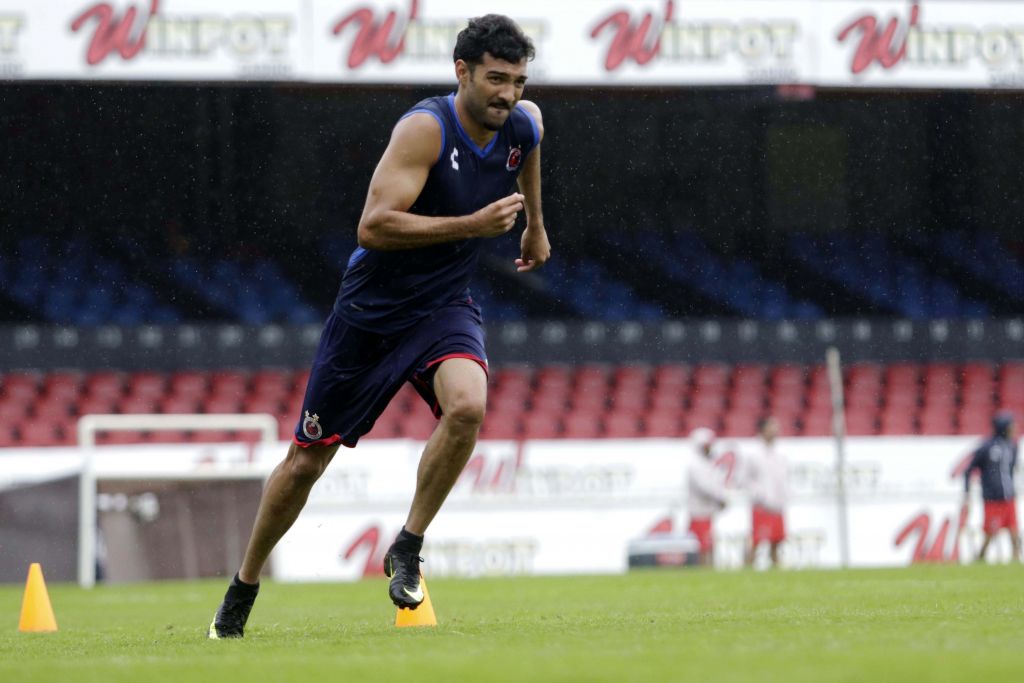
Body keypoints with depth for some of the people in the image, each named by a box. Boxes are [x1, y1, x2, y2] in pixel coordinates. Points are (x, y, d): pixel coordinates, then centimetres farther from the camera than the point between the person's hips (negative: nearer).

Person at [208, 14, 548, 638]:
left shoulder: (524, 125, -4)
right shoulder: (426, 128, -23)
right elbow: (373, 228, -31)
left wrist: (535, 224, 34)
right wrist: (473, 224, -33)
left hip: (446, 307, 4)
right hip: (373, 309, -4)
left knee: (467, 406, -30)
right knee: (307, 460, 5)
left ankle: (407, 549, -10)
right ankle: (242, 591, 27)